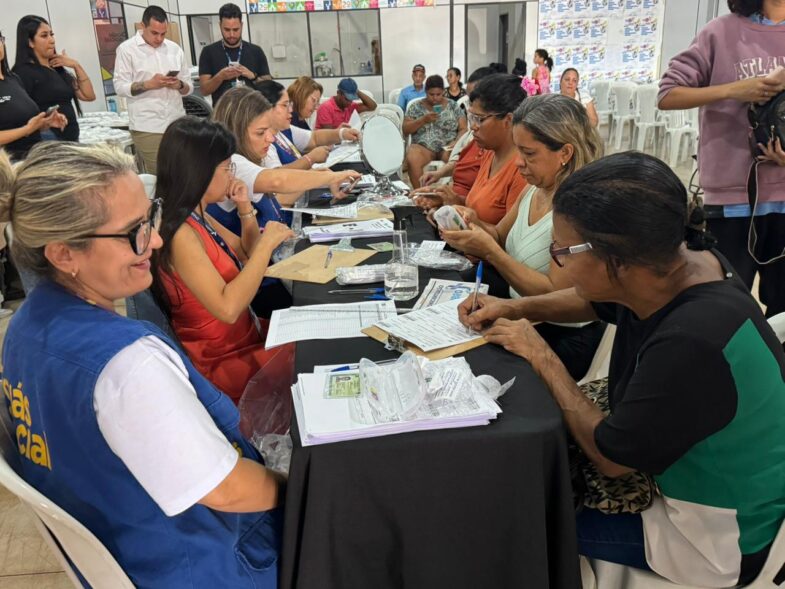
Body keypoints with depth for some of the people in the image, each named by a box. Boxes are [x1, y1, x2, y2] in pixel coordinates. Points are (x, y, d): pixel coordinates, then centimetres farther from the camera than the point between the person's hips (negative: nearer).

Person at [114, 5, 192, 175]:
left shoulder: (174, 48, 13)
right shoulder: (127, 49, 1)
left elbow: (189, 86, 14)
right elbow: (120, 87, -3)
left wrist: (179, 85, -8)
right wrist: (149, 84, -16)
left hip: (177, 124, 4)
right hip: (147, 127, -4)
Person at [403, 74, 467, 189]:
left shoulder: (453, 106, 10)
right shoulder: (416, 107, 10)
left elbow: (463, 129, 6)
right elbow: (405, 130, 4)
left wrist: (456, 142, -14)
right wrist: (423, 120, -10)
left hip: (447, 147, 0)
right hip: (423, 147, 0)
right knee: (412, 159, -34)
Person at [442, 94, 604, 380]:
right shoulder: (534, 189, 1)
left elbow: (557, 297, -25)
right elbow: (501, 237, 15)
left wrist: (489, 250, -27)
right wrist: (474, 223, -8)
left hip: (560, 337, -7)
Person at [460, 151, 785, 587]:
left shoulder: (691, 343, -40)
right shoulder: (669, 265, -14)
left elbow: (610, 457, -24)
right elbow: (598, 303, 10)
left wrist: (543, 360, -16)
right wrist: (515, 308, -3)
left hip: (716, 539, -7)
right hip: (680, 465, 7)